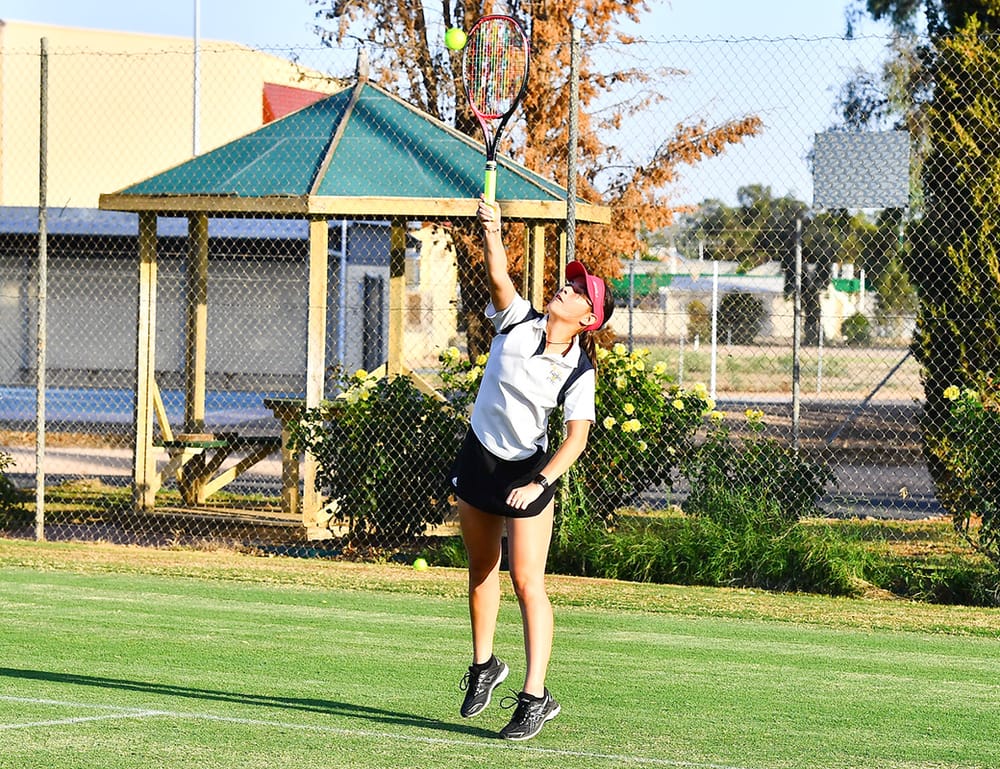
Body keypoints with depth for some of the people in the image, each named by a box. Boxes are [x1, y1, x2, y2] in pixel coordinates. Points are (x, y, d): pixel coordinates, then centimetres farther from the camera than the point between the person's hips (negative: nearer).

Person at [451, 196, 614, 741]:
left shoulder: (579, 371, -15)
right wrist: (491, 231, -40)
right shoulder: (517, 320, -7)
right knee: (482, 570, 16)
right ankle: (483, 667, 34)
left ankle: (534, 697, -10)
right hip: (477, 459, 4)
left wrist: (540, 483, -34)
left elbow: (577, 436, -22)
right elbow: (498, 276, -22)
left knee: (527, 582, -10)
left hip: (529, 471, -4)